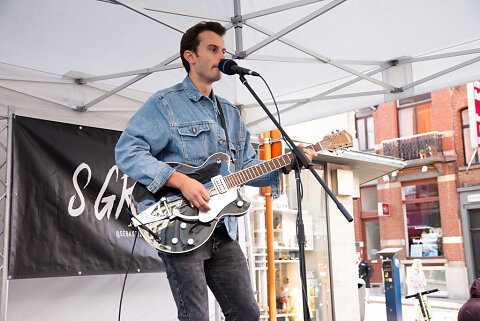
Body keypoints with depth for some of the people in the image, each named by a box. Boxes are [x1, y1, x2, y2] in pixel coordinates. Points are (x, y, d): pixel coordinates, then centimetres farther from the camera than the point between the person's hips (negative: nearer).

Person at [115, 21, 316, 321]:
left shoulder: (231, 113, 19)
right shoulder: (165, 104, -4)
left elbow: (247, 166, 19)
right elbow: (127, 151, -15)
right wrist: (181, 180, -25)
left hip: (223, 230, 7)